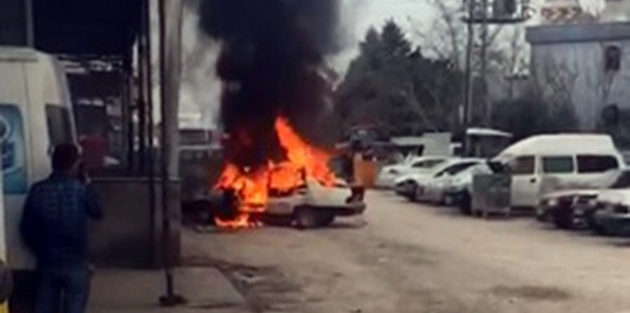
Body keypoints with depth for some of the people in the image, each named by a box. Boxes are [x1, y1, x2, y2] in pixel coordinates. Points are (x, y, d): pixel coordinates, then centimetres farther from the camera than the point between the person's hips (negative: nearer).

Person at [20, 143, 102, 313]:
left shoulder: (37, 190, -4)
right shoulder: (82, 189, -12)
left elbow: (26, 229, 0)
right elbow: (97, 213, 7)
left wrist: (42, 251, 14)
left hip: (47, 262, 3)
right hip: (76, 263, -3)